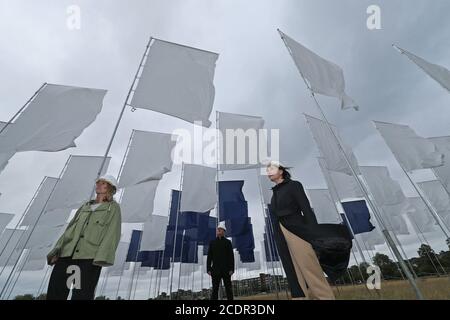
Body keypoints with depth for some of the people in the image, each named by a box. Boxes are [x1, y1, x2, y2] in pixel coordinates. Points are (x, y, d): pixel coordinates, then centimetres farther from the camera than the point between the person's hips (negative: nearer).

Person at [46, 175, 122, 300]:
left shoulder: (113, 208, 5)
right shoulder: (84, 207, 23)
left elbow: (112, 234, -6)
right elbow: (70, 229, 19)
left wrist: (102, 257, -17)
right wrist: (56, 251, 7)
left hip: (90, 257, -5)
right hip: (67, 253, 6)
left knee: (82, 295, -4)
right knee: (54, 294, 5)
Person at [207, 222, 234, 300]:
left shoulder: (228, 242, 4)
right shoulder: (212, 242, 8)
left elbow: (231, 256, 0)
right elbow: (209, 257, 6)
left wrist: (232, 269, -8)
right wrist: (208, 269, -2)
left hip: (226, 269, -1)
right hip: (216, 269, 1)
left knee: (228, 289, 3)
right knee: (215, 289, 1)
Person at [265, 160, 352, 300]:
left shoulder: (294, 185, -4)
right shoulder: (275, 194, 15)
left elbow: (306, 209, -11)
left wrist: (314, 235, -18)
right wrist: (279, 242, 15)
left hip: (296, 231, -6)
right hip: (282, 238, 7)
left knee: (311, 269, 0)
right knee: (295, 272, 11)